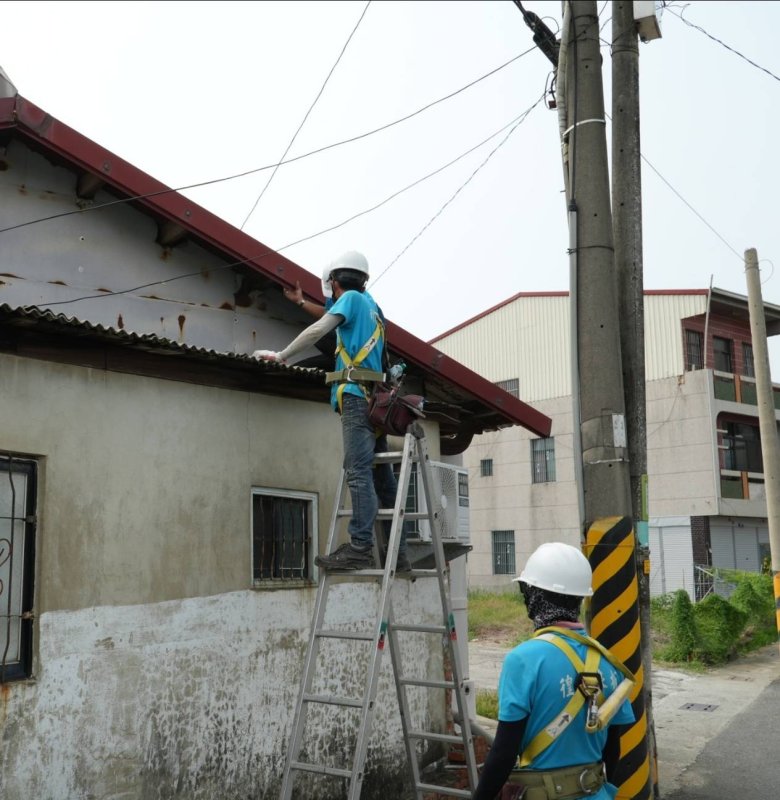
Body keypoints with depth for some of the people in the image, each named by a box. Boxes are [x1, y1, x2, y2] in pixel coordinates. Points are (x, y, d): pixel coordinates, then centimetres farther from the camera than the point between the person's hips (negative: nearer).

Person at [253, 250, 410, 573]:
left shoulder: (351, 298, 3)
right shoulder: (370, 305, 27)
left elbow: (318, 331, -7)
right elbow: (336, 317, 44)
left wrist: (280, 356, 0)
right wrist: (300, 301, 50)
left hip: (356, 395, -8)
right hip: (375, 398, 8)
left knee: (359, 474, -17)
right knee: (382, 477, 4)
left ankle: (360, 548, -25)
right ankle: (397, 554, 3)